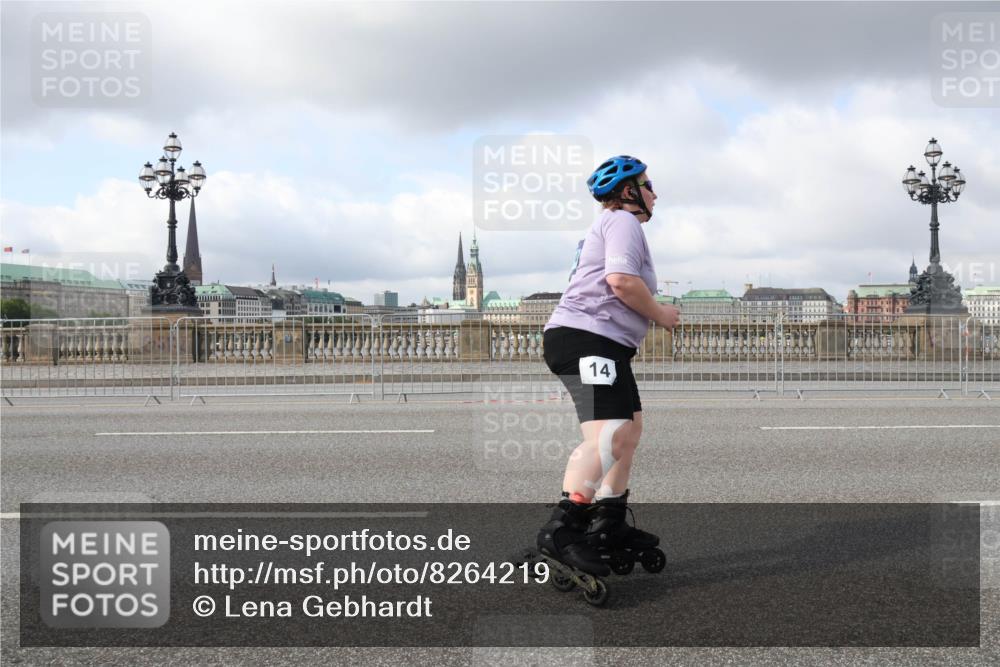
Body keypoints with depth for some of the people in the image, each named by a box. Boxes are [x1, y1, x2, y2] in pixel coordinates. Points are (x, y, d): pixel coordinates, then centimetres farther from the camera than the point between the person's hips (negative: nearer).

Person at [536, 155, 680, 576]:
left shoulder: (610, 224, 29)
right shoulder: (623, 221, -5)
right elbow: (622, 281, -21)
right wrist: (661, 314, -7)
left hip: (606, 345, 12)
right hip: (585, 339, -12)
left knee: (630, 427, 18)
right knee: (606, 435, -25)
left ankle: (608, 524, 24)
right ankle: (561, 531, -30)